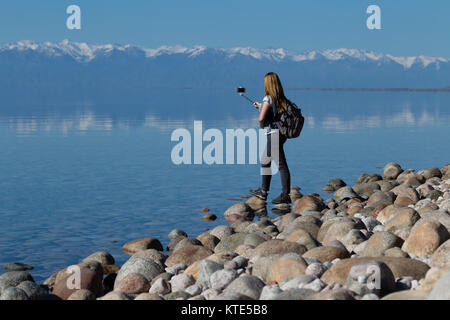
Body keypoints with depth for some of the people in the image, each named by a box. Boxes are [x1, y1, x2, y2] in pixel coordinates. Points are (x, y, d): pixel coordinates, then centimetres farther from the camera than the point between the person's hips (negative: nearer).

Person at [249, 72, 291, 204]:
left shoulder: (268, 99, -16)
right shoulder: (281, 99, 8)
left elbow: (261, 119, -23)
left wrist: (262, 126, -1)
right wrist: (261, 107, 32)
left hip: (273, 134, -9)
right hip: (281, 133, 9)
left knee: (281, 165, -6)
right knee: (265, 162, 21)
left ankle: (286, 195, -4)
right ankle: (263, 191, 31)